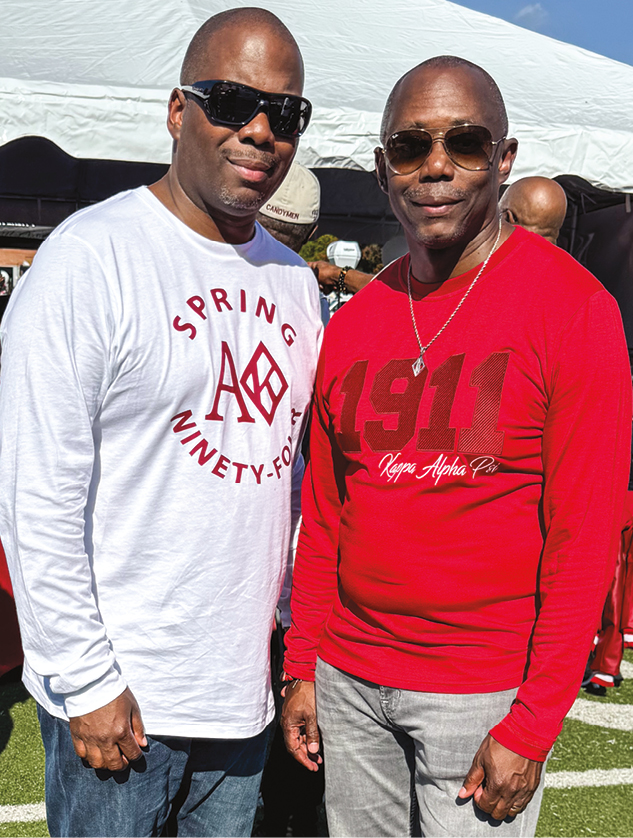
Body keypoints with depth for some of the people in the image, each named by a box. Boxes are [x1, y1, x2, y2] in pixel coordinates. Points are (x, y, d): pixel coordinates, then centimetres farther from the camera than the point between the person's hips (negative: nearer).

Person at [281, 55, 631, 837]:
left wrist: (533, 727, -13)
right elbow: (323, 514, 9)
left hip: (483, 693, -4)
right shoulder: (352, 323, 4)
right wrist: (301, 667, 8)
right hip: (348, 676, 5)